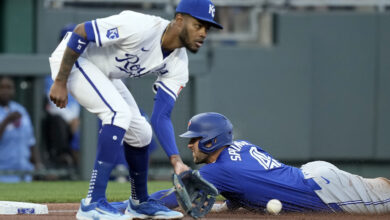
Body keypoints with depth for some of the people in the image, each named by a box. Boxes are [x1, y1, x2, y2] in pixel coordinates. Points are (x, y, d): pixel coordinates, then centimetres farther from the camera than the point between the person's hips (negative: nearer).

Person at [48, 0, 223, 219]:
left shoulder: (177, 66, -8)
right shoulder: (141, 27, -33)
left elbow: (161, 117, -8)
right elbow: (80, 32, -29)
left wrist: (176, 160, -23)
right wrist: (60, 82, -27)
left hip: (103, 74, 9)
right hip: (71, 59, -9)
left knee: (140, 133, 9)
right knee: (119, 113, -26)